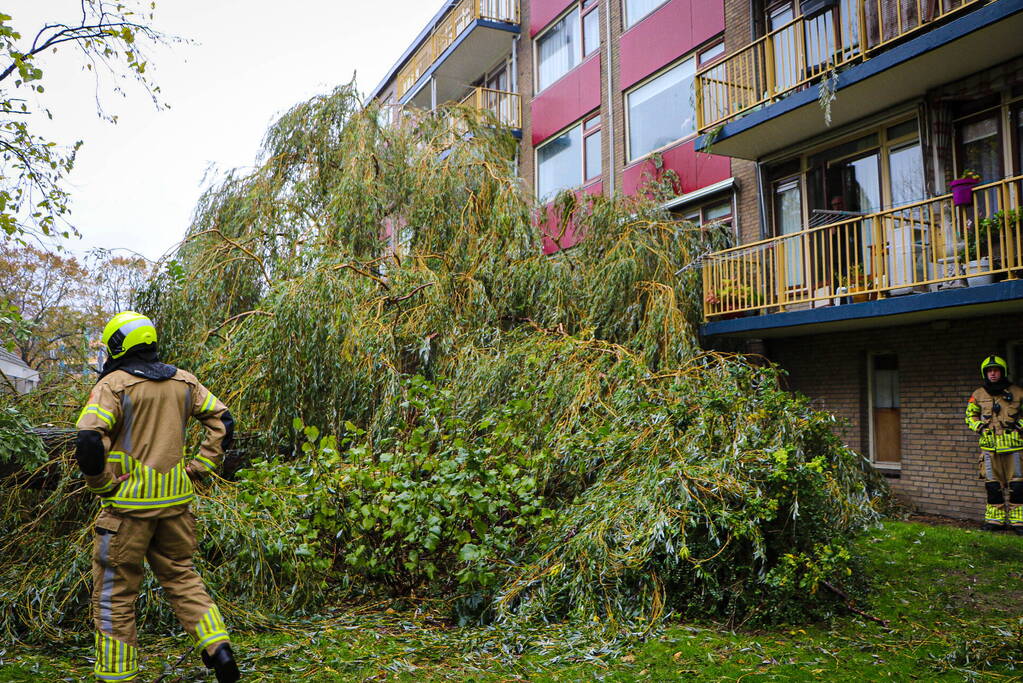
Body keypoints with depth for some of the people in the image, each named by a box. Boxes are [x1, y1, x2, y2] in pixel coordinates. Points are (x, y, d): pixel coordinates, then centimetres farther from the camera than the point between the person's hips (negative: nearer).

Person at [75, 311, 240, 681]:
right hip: (175, 500, 5)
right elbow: (223, 421, 8)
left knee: (115, 594, 9)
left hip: (129, 503, -5)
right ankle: (218, 647, 10)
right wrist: (198, 468, 8)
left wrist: (102, 485, -7)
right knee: (181, 576, 20)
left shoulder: (113, 384, -11)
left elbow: (88, 442, -22)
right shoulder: (183, 381, 6)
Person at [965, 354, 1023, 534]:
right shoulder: (978, 395, 6)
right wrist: (979, 427, 1)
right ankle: (995, 519, 16)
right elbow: (970, 415, 18)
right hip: (990, 446, 1)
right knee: (993, 485, 6)